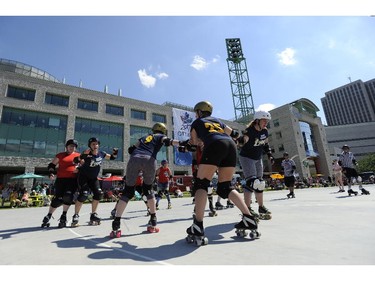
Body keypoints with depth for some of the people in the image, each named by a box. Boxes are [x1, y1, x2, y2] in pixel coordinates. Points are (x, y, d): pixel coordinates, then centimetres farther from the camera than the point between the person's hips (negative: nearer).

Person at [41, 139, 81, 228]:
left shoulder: (79, 156, 12)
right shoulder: (60, 155, 13)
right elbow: (51, 165, 16)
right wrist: (51, 173, 0)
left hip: (73, 180, -1)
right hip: (61, 179, 1)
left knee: (68, 196, -16)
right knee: (57, 198, 0)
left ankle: (63, 216, 4)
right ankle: (48, 216, 22)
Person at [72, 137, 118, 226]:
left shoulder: (101, 153, -8)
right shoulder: (87, 154, -21)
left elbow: (111, 157, 7)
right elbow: (76, 161, -34)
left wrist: (114, 153, -13)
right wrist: (83, 155, -51)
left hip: (93, 178, 5)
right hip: (83, 177, -5)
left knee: (99, 194, -1)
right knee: (83, 195, -17)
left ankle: (93, 215, 14)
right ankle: (75, 216, 1)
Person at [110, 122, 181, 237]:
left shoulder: (145, 137, 36)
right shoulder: (161, 137, 25)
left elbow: (131, 149, 26)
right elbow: (168, 141, 0)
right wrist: (181, 143, -13)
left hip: (134, 159, 2)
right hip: (148, 160, -2)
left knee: (128, 191, 8)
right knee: (148, 189, 18)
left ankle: (116, 226, -1)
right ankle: (153, 222, 20)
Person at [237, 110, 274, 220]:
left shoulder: (265, 131, 0)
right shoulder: (249, 131, -23)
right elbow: (240, 144, -36)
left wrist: (269, 154, 8)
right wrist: (243, 139, -56)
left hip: (258, 159, 8)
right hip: (246, 157, -8)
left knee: (260, 183, 12)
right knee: (252, 182, -18)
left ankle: (261, 207, 26)